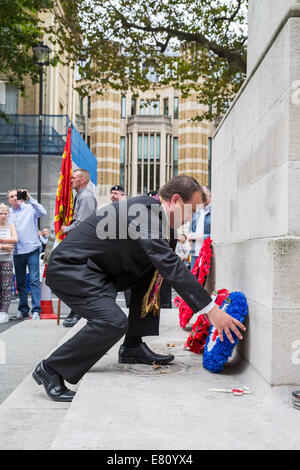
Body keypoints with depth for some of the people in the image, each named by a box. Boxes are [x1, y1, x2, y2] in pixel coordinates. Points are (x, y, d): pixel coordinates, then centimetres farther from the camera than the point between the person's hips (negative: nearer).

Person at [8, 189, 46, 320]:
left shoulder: (30, 208, -1)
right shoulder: (9, 214, 13)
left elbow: (43, 213, -20)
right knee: (20, 282, 10)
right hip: (17, 251, 5)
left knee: (34, 280, -6)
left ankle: (36, 310, -4)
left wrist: (30, 199, -23)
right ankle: (23, 310, 18)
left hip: (31, 249, -5)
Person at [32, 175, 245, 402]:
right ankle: (51, 369, -6)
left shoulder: (149, 209, 8)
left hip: (92, 270, 10)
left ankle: (133, 347, 12)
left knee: (151, 273, 10)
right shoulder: (144, 210, -22)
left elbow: (164, 263, 17)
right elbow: (171, 265, -29)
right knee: (114, 322, -25)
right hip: (69, 269, -10)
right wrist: (211, 310, -28)